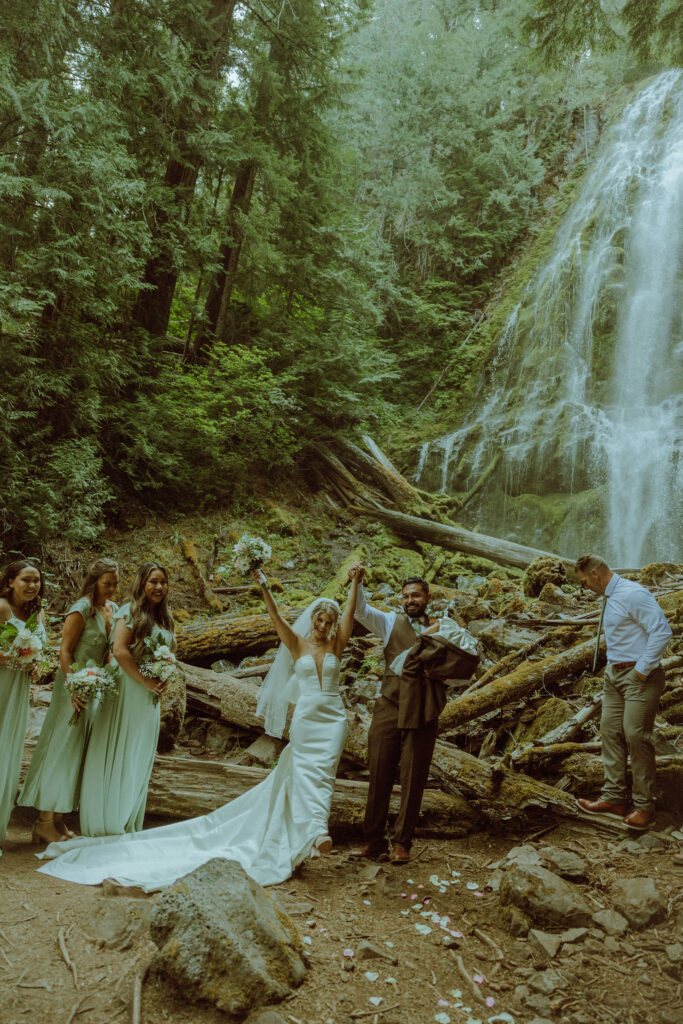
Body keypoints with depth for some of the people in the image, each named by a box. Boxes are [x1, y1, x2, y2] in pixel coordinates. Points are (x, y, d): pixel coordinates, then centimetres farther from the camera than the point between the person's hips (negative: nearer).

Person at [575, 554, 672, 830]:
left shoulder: (632, 594, -18)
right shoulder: (609, 597, 12)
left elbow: (662, 631, -22)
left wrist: (643, 669, -19)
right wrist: (613, 665, 12)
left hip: (639, 675, -9)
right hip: (615, 673, 9)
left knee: (636, 734, -7)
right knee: (610, 731, 7)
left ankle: (644, 805, 5)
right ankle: (614, 798, 14)